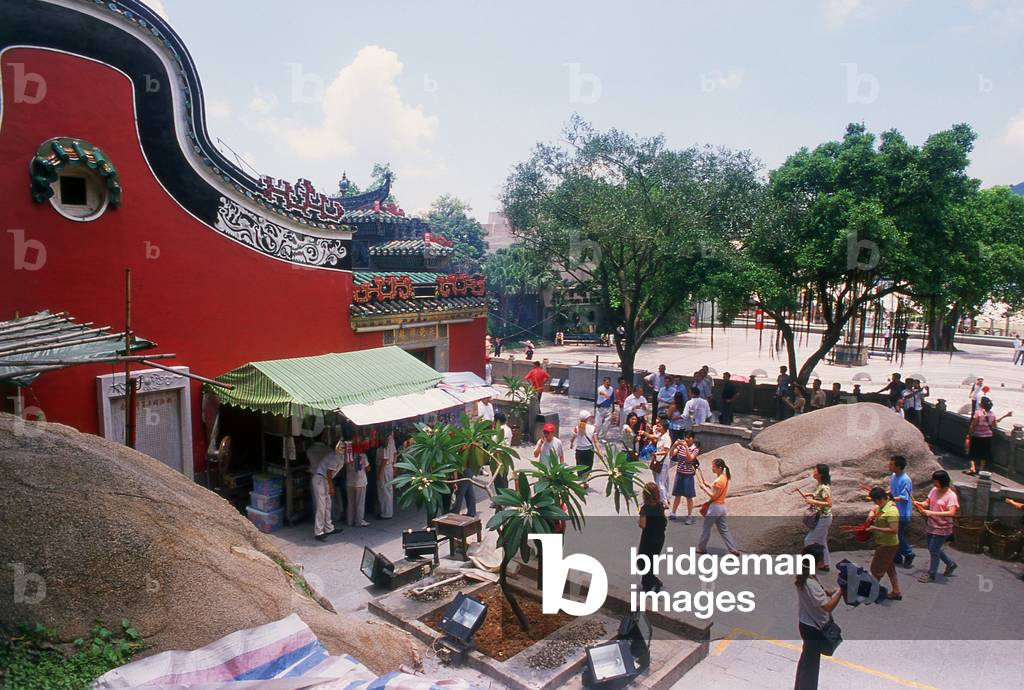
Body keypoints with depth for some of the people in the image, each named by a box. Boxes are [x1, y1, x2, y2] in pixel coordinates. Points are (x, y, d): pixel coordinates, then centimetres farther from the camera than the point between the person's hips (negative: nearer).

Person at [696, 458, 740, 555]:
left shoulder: (719, 480, -23)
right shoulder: (724, 477, 6)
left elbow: (714, 496, -21)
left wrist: (704, 488, -13)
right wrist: (707, 485, 6)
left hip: (715, 507, -9)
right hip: (722, 507, 9)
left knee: (706, 528, 8)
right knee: (723, 530, 14)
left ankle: (701, 548, 22)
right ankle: (734, 549, 12)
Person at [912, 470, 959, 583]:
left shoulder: (951, 495, -22)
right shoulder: (934, 490, 0)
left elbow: (951, 513, -32)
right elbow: (927, 502, 7)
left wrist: (932, 513, -37)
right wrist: (919, 503, -15)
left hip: (942, 528, -7)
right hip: (932, 526, 7)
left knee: (933, 550, 0)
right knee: (934, 548, 21)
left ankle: (931, 574, 16)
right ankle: (950, 563, 44)